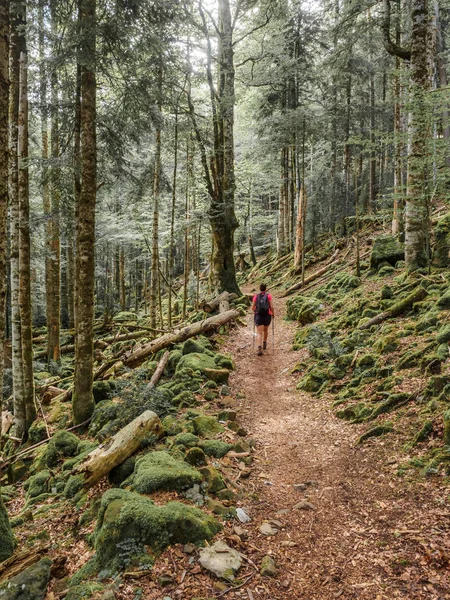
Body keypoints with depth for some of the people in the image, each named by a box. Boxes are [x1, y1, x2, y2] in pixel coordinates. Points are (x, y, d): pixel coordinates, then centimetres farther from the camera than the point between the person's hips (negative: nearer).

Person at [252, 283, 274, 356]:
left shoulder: (256, 296, 0)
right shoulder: (268, 296, -4)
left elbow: (252, 308, 2)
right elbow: (272, 307, -9)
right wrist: (273, 314, 9)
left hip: (258, 316, -1)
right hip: (267, 316, 1)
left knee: (259, 333, -3)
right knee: (265, 330, 26)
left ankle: (259, 348, -20)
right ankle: (264, 344, 44)